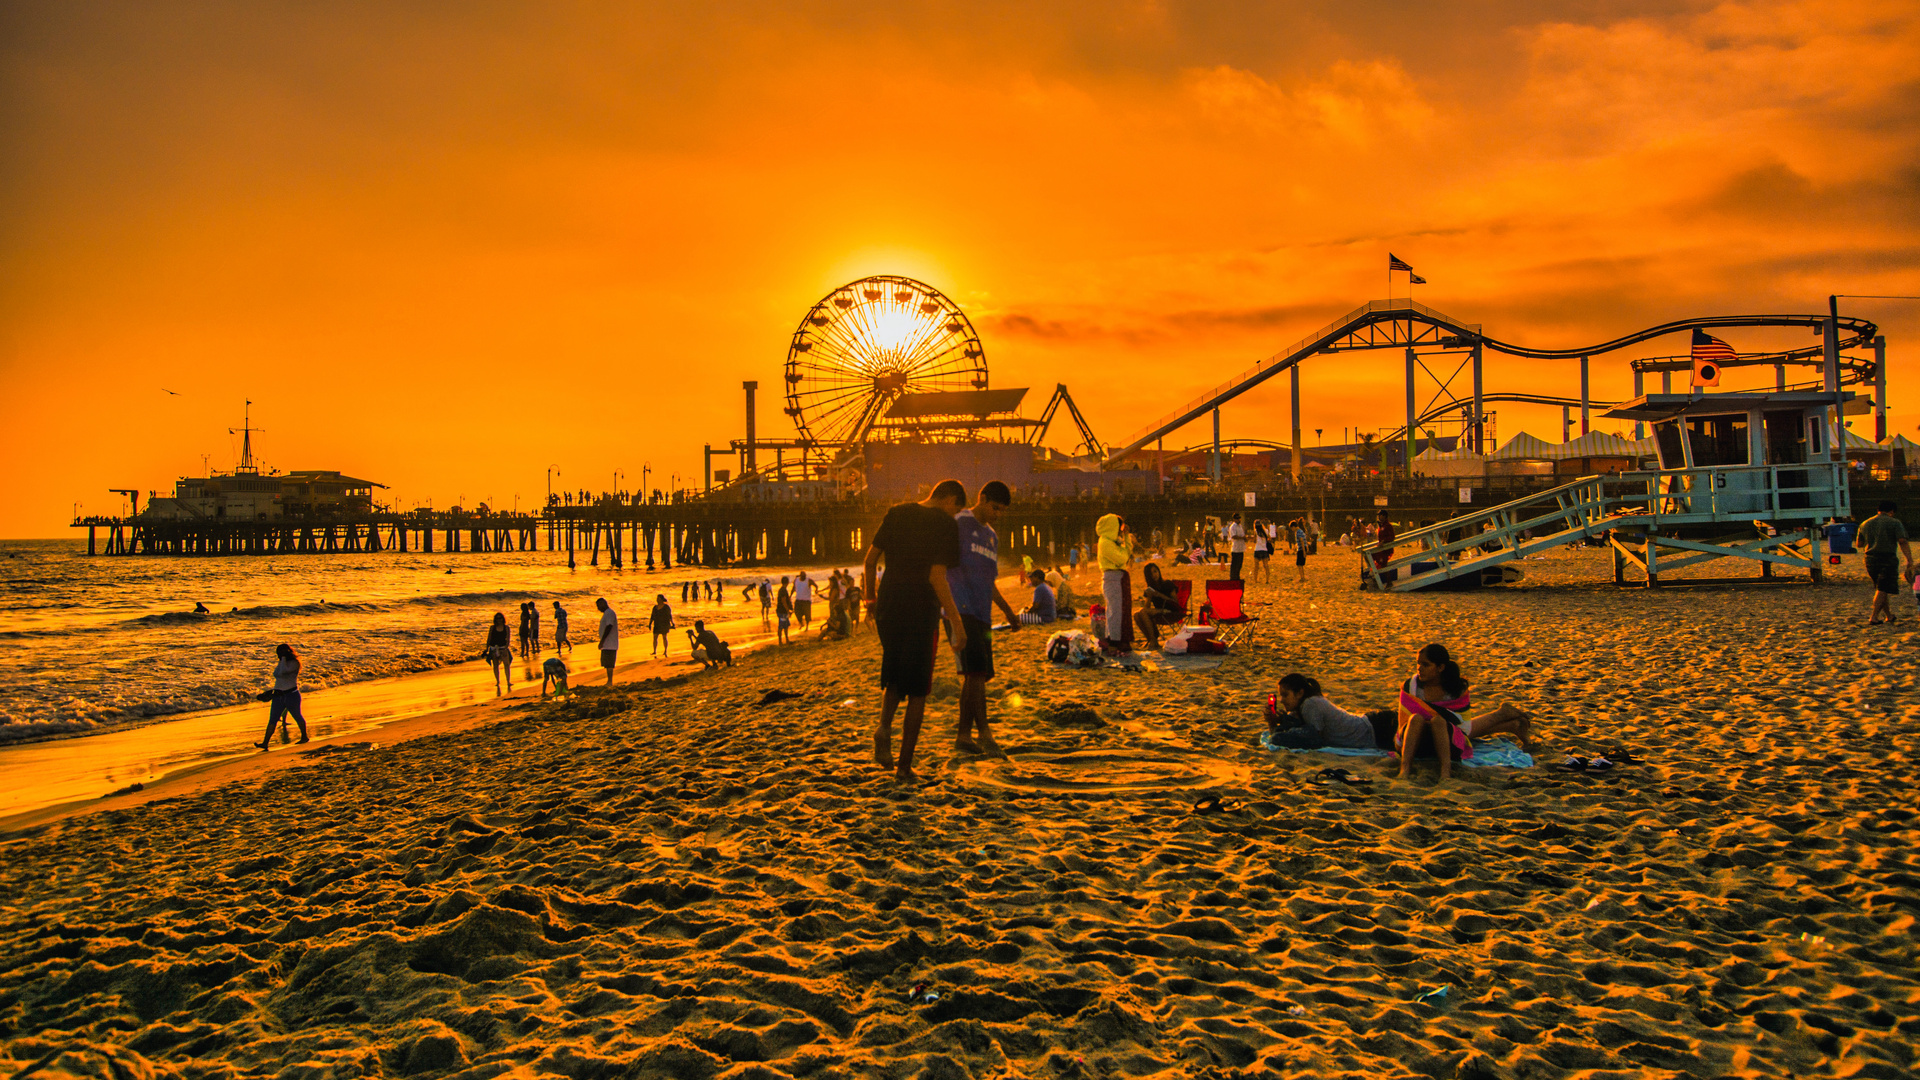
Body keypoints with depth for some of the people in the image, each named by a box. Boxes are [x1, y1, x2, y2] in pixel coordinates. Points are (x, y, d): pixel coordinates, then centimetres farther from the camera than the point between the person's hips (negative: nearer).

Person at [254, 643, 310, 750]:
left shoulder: (294, 663, -12)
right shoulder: (280, 663, 12)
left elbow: (283, 671, -28)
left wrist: (284, 658, -19)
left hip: (291, 695, -6)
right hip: (279, 696, 6)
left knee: (297, 717, 9)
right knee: (272, 720, -3)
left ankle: (304, 737, 28)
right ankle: (265, 743, -10)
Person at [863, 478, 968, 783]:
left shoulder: (897, 514, 7)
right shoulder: (945, 524, -7)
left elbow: (870, 560, 8)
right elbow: (937, 577, -16)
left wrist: (871, 597, 21)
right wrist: (956, 621, -13)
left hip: (888, 607, 4)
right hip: (922, 609, -4)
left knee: (894, 677, 23)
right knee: (917, 689, 7)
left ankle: (884, 725, -5)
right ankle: (905, 766, 6)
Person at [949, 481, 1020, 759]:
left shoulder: (992, 537, 24)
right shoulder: (959, 524, -1)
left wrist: (1007, 610, 21)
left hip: (982, 614, 8)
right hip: (960, 608, -8)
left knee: (975, 675, 5)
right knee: (976, 671, -15)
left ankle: (964, 736, 9)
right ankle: (984, 732, -17)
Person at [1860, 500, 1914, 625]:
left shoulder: (1865, 524, 13)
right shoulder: (1895, 523, -1)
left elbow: (1859, 544, 20)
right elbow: (1902, 542, -13)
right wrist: (1910, 560, -16)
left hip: (1870, 559, 5)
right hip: (1887, 558, -5)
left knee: (1881, 588, 17)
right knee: (1883, 589, -4)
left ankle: (1889, 616, 23)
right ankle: (1874, 618, -12)